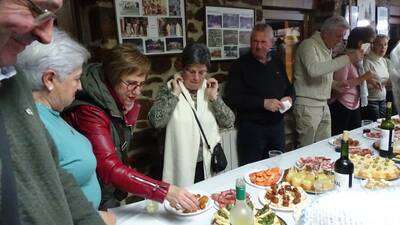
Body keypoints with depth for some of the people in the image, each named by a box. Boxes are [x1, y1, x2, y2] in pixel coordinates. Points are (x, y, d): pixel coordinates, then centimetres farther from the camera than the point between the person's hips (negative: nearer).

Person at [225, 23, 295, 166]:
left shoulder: (277, 63, 11)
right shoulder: (240, 65, -8)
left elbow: (289, 88, 21)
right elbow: (232, 98, -17)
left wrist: (289, 98, -3)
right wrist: (263, 103, -23)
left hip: (277, 126, 6)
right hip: (252, 128, -6)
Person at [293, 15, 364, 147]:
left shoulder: (328, 49, 15)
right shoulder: (309, 45, -12)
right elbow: (314, 70, -32)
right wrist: (347, 58, -30)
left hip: (324, 105, 8)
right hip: (307, 105, -8)